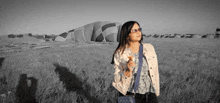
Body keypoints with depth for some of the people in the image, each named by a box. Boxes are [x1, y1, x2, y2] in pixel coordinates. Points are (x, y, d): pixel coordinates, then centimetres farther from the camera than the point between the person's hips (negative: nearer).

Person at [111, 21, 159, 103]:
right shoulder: (120, 54, -10)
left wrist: (156, 92, 10)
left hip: (149, 94, 3)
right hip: (130, 96, -2)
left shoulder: (149, 48, -1)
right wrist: (128, 71, -25)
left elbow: (155, 71, 7)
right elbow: (117, 79, -7)